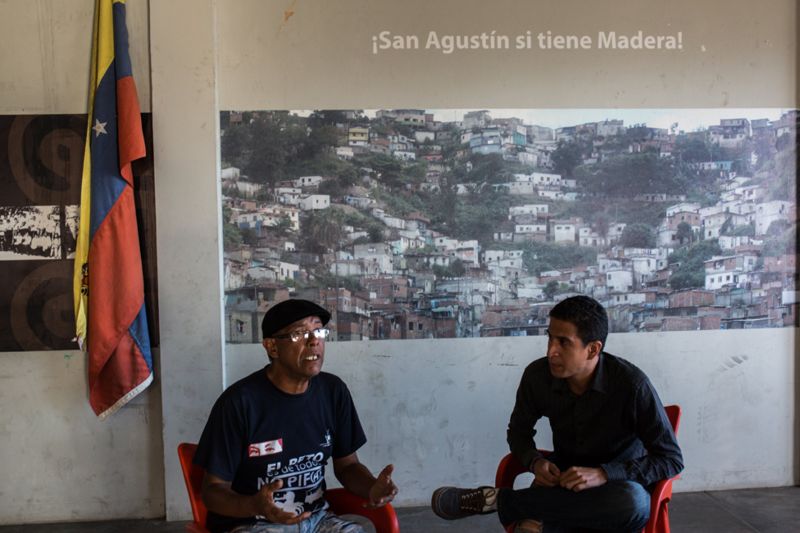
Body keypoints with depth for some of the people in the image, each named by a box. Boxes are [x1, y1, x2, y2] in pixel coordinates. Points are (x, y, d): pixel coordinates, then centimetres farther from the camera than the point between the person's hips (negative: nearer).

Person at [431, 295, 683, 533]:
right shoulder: (538, 375, -10)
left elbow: (671, 458, -16)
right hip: (564, 479, -1)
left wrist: (604, 473, -28)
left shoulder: (631, 384, -20)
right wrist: (535, 462, -14)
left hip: (617, 484, 2)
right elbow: (519, 429, 8)